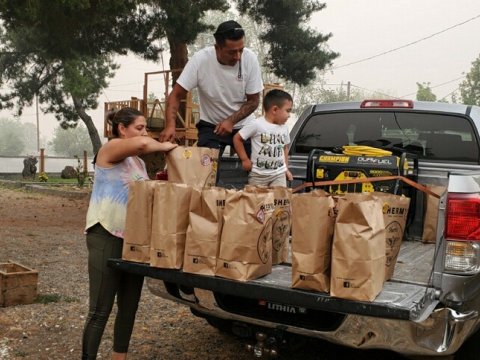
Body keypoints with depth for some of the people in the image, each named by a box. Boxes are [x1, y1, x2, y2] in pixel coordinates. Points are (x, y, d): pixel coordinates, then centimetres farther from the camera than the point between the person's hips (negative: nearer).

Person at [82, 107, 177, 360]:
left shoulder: (138, 161, 18)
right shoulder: (110, 149, -8)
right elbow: (142, 144, -29)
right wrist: (163, 146, -11)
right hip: (107, 237, -8)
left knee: (129, 306, 14)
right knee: (100, 309, -5)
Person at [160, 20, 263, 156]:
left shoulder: (250, 59, -18)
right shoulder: (200, 59, -22)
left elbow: (253, 101, -9)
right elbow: (176, 95, -19)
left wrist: (231, 121, -24)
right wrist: (170, 125, -36)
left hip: (244, 125, 2)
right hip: (211, 125, -1)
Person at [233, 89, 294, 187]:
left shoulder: (284, 127, 4)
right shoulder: (256, 124, -13)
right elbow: (237, 138, -7)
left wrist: (286, 168, 13)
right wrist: (245, 159, -7)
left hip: (279, 174, 4)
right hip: (259, 174, -4)